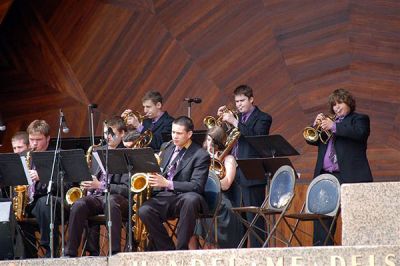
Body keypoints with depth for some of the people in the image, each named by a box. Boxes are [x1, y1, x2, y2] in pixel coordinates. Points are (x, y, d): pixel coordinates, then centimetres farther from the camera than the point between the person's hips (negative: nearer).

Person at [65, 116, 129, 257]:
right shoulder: (98, 152, 21)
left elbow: (126, 189, -9)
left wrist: (100, 186, -17)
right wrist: (88, 185, 5)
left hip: (116, 198, -5)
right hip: (96, 197, 5)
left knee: (111, 202, -40)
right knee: (78, 205, -28)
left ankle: (115, 251, -39)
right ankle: (70, 253, -28)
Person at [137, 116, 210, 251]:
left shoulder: (201, 155, -2)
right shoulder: (168, 149, 18)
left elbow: (196, 186, -14)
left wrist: (167, 183, -24)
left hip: (185, 198, -5)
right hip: (164, 198, 5)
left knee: (191, 199, -41)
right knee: (144, 210, -27)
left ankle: (182, 248, -31)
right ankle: (168, 250, -17)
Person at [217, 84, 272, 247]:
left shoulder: (262, 118, -2)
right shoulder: (238, 117, 19)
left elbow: (256, 137, -19)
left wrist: (235, 122, -21)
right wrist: (221, 119, 3)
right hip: (235, 173, 7)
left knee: (253, 216, -8)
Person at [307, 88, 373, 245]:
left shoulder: (359, 119, 9)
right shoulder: (328, 121, 26)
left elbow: (359, 133, -14)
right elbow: (312, 139, 20)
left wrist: (334, 127, -16)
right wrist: (316, 125, 1)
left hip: (349, 176, -6)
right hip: (325, 176, 6)